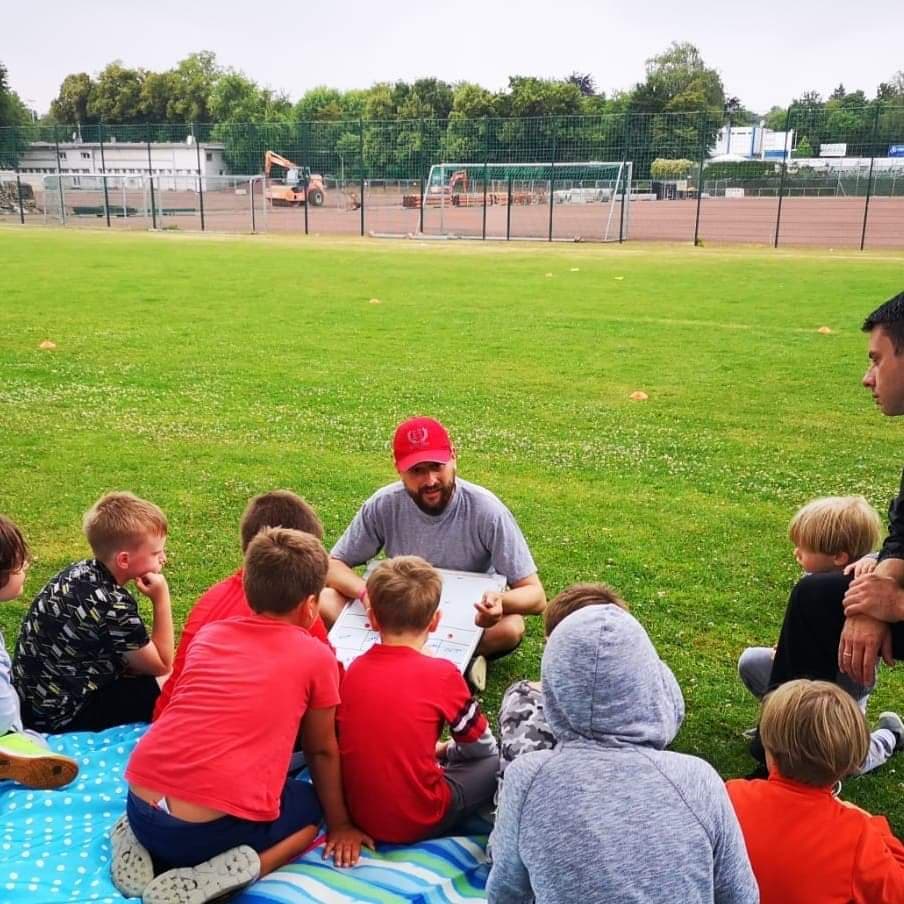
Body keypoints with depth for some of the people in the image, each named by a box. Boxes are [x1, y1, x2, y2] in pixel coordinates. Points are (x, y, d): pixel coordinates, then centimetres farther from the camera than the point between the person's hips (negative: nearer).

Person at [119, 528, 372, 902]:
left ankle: (140, 843, 13)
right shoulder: (317, 657, 0)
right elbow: (322, 751, 12)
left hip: (140, 806, 6)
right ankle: (236, 867, -5)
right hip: (211, 829, -6)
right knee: (310, 803, 21)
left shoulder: (209, 633, 13)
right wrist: (339, 824, 27)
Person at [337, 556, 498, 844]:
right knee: (495, 760, 11)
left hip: (358, 815, 5)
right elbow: (481, 746, 0)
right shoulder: (441, 673, -14)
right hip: (418, 822, -4)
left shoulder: (353, 670, -3)